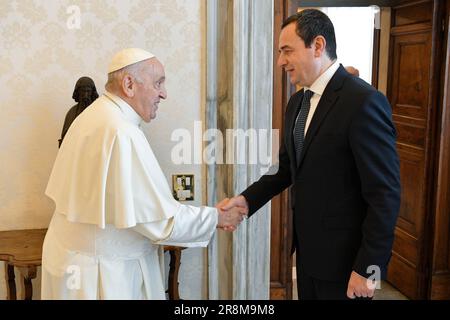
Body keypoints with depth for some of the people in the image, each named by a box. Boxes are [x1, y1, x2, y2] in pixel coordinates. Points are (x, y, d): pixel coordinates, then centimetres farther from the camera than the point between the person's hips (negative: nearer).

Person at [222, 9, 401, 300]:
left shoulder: (364, 102, -19)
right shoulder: (297, 102, 7)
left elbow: (385, 194, -19)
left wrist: (367, 268, -19)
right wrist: (247, 199, -3)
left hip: (344, 255, -7)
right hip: (307, 248, 7)